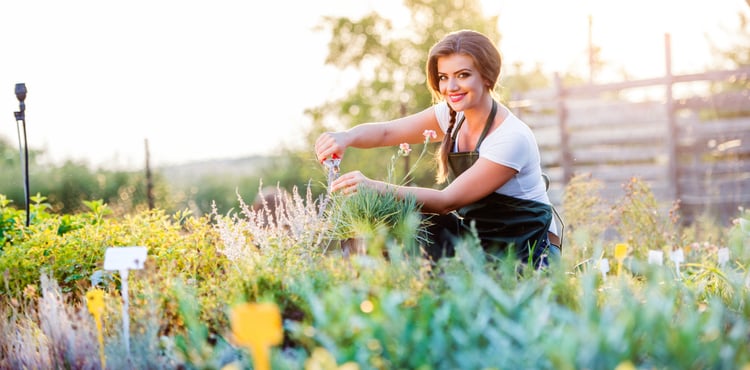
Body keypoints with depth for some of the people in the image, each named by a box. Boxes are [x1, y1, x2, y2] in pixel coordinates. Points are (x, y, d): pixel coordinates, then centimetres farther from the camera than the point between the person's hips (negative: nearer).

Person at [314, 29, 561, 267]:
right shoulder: (453, 115, -2)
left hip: (525, 251, -6)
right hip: (473, 233, 7)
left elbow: (449, 200, -26)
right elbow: (386, 132, -7)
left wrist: (375, 187, -36)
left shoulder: (512, 138, -24)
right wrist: (346, 137, -31)